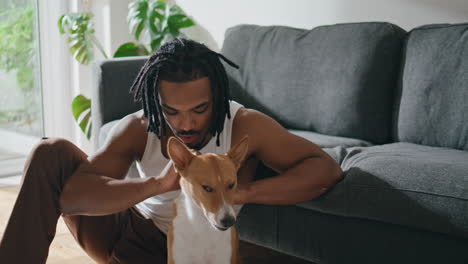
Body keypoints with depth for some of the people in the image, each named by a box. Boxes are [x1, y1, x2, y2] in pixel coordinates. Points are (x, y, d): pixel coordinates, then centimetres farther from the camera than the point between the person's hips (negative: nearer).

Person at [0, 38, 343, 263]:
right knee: (53, 154, -14)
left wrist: (245, 191, -39)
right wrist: (158, 183, -37)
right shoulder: (138, 129, -11)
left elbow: (326, 168, -26)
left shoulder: (244, 126, -18)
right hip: (129, 230, 3)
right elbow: (71, 195, -22)